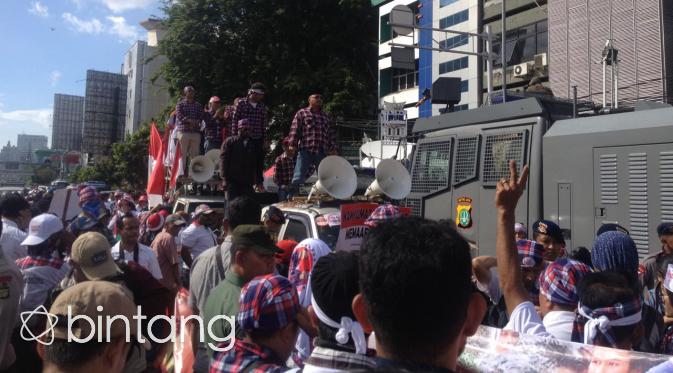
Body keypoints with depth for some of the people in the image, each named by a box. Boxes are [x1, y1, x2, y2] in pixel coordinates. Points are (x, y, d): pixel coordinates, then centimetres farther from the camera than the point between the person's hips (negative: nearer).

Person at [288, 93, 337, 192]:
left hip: (322, 152, 4)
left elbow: (332, 133, 18)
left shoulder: (326, 117, 21)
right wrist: (292, 145, -11)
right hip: (305, 150, -4)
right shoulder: (301, 113, 8)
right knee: (298, 178, -7)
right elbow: (294, 129, -1)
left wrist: (333, 148, 10)